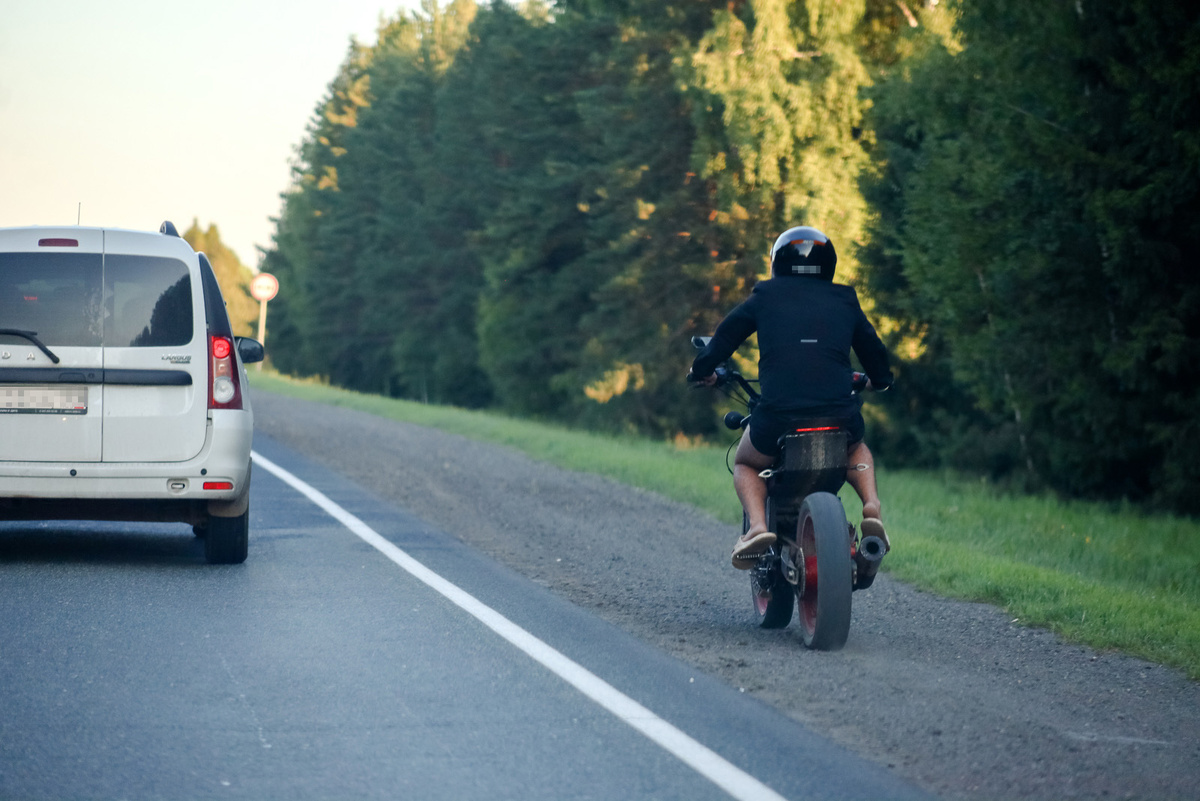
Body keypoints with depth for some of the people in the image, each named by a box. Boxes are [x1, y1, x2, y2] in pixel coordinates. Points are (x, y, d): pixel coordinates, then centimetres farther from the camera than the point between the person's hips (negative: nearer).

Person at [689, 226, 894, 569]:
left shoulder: (765, 298, 14)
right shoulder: (845, 301, 19)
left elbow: (724, 336, 20)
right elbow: (873, 350, 29)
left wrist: (702, 372, 39)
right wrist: (878, 380, 51)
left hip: (777, 416, -2)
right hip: (839, 415, 2)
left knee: (746, 465, 28)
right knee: (856, 450, 37)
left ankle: (758, 526, -2)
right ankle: (872, 507, 7)